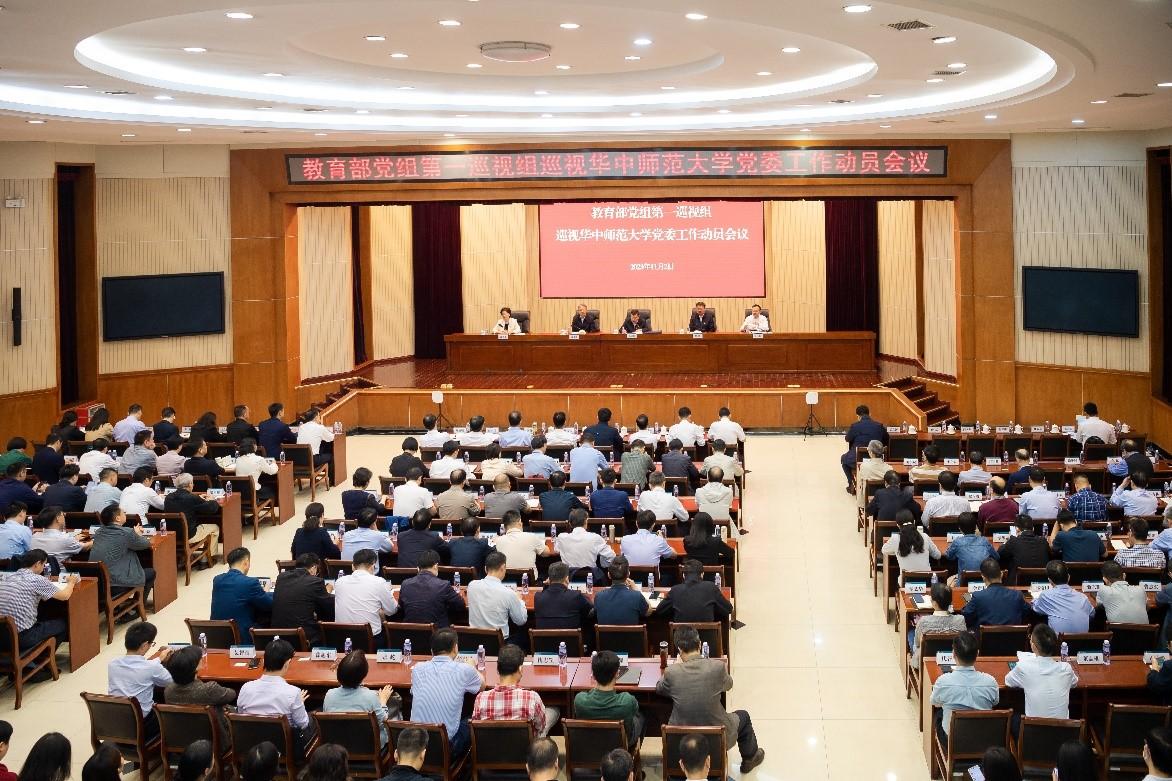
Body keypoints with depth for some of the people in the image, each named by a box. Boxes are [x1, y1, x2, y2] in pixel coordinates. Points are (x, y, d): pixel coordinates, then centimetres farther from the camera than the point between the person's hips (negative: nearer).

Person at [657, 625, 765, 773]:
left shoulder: (671, 672, -17)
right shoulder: (717, 667, -19)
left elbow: (659, 689, 6)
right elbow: (728, 685, 4)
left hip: (680, 739, 1)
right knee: (743, 716, 30)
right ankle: (749, 758, 50)